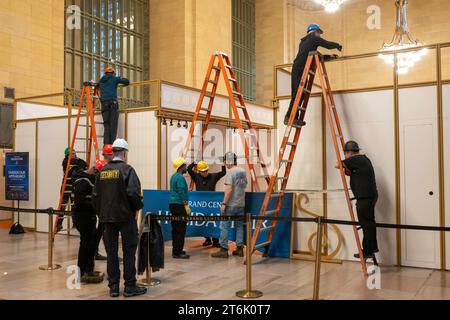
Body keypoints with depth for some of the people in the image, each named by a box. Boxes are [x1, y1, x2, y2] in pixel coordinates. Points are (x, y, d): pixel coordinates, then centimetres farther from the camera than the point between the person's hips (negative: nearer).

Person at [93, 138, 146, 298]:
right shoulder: (127, 169, -11)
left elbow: (96, 194, 11)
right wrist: (138, 206, -2)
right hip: (125, 216, -5)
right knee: (129, 251, 4)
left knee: (111, 251, 10)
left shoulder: (103, 171, 7)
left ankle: (113, 286, 15)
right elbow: (133, 193, -20)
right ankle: (130, 286, 8)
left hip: (107, 217, 5)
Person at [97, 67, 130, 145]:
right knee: (113, 125, -7)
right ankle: (112, 143, -16)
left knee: (107, 125, 4)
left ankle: (106, 144, -7)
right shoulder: (114, 79, 9)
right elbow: (127, 81, 9)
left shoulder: (101, 81, 22)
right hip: (113, 103, -4)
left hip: (104, 104, 4)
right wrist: (121, 79, 29)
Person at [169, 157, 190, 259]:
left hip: (172, 204, 10)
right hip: (179, 205, -10)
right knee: (180, 230, -7)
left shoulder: (173, 176, 16)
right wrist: (186, 205, -17)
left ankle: (176, 250, 21)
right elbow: (182, 193, -20)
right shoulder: (180, 177, -14)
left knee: (176, 229, 15)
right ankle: (177, 252, -6)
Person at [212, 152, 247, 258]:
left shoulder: (230, 172, -13)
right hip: (241, 204, 7)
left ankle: (224, 250, 0)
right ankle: (239, 248, 16)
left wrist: (224, 203, -17)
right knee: (239, 226, 13)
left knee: (225, 226, 0)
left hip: (231, 205, -7)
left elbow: (229, 189, -20)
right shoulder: (243, 171, 9)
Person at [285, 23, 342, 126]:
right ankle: (290, 117, -17)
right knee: (298, 93, -13)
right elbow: (328, 44, 2)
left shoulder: (304, 41, 29)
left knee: (298, 93, 5)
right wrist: (338, 45, 22)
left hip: (296, 68, 8)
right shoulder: (314, 38, 5)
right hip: (301, 69, -8)